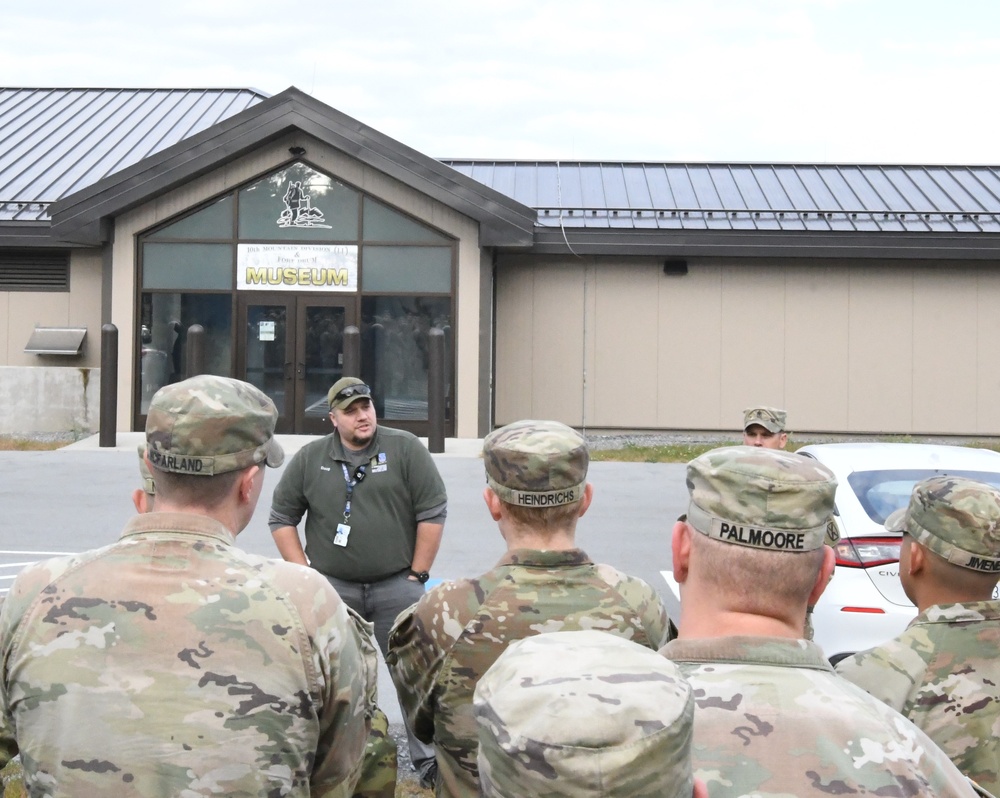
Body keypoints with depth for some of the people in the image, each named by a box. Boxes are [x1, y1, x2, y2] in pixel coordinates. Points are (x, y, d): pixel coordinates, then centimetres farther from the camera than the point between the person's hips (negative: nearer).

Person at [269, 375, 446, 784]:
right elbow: (282, 517, 12)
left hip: (396, 585, -1)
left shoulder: (405, 449, -1)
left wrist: (417, 575, -3)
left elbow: (433, 512, -1)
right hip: (332, 587, 2)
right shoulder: (309, 459, 5)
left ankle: (427, 759, 8)